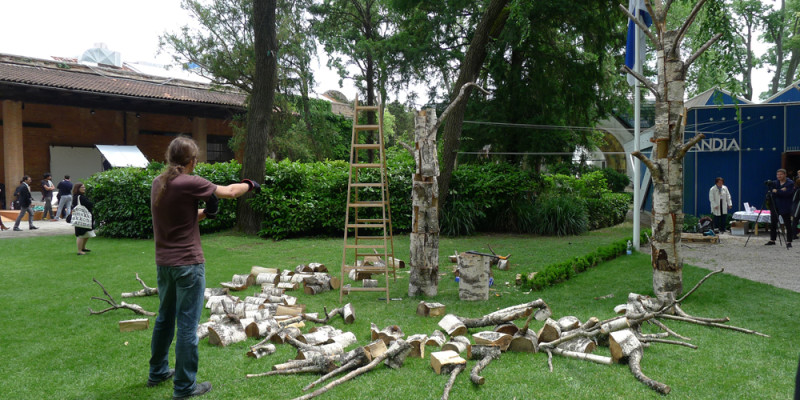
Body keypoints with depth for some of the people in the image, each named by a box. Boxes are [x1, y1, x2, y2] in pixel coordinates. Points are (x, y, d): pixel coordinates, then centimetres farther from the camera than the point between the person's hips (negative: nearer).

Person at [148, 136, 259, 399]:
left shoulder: (158, 183, 6)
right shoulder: (188, 183, -16)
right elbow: (229, 192, -8)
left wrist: (204, 213, 4)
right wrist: (249, 185, 10)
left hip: (163, 263, 8)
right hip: (187, 264, -8)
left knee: (164, 318, 22)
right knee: (187, 325, 1)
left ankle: (157, 372, 36)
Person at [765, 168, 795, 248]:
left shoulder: (790, 183, -4)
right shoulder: (774, 183, 9)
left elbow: (788, 193, -19)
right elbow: (771, 192, -4)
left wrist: (777, 191, -15)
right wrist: (781, 191, -15)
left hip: (785, 208, -5)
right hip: (774, 206, 5)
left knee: (788, 225, -3)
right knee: (773, 224, 9)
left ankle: (789, 242, 1)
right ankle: (772, 240, 20)